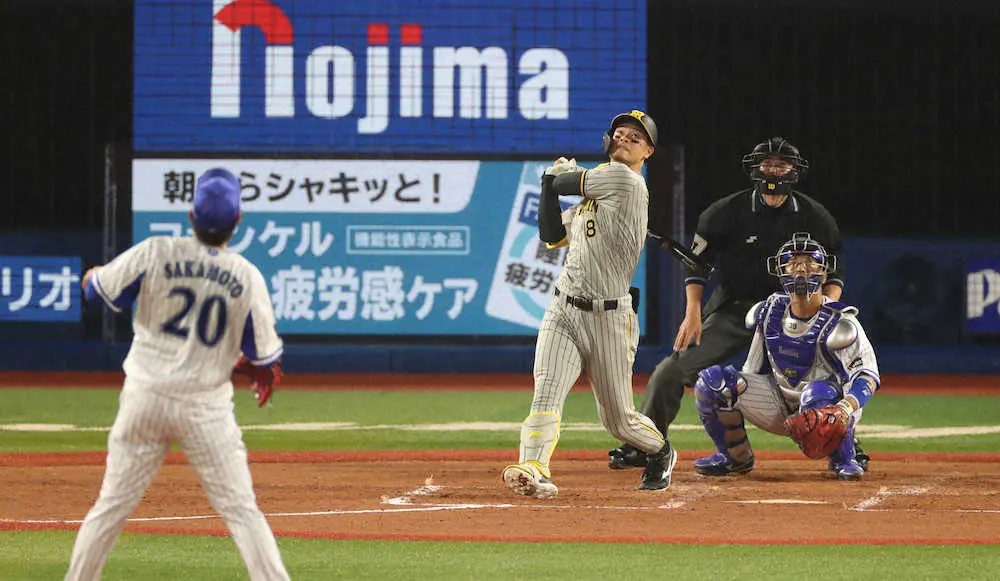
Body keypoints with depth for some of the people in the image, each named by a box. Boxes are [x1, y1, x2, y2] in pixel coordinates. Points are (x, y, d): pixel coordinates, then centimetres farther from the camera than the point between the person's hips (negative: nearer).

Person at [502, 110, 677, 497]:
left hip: (608, 317, -6)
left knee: (617, 418, 6)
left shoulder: (624, 180, -9)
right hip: (563, 309, 6)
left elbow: (569, 182, -4)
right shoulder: (591, 194, 17)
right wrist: (551, 182, 10)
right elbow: (551, 235, 19)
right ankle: (533, 469, -35)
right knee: (547, 393, -19)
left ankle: (660, 452, 35)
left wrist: (563, 176, 20)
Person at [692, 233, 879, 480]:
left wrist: (847, 407, -39)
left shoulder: (838, 323, -17)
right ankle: (735, 456, 9)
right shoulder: (770, 313, -2)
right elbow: (752, 370, 12)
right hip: (779, 407, 4)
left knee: (819, 393, -41)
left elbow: (867, 375, -22)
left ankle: (843, 460, -10)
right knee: (712, 379, -12)